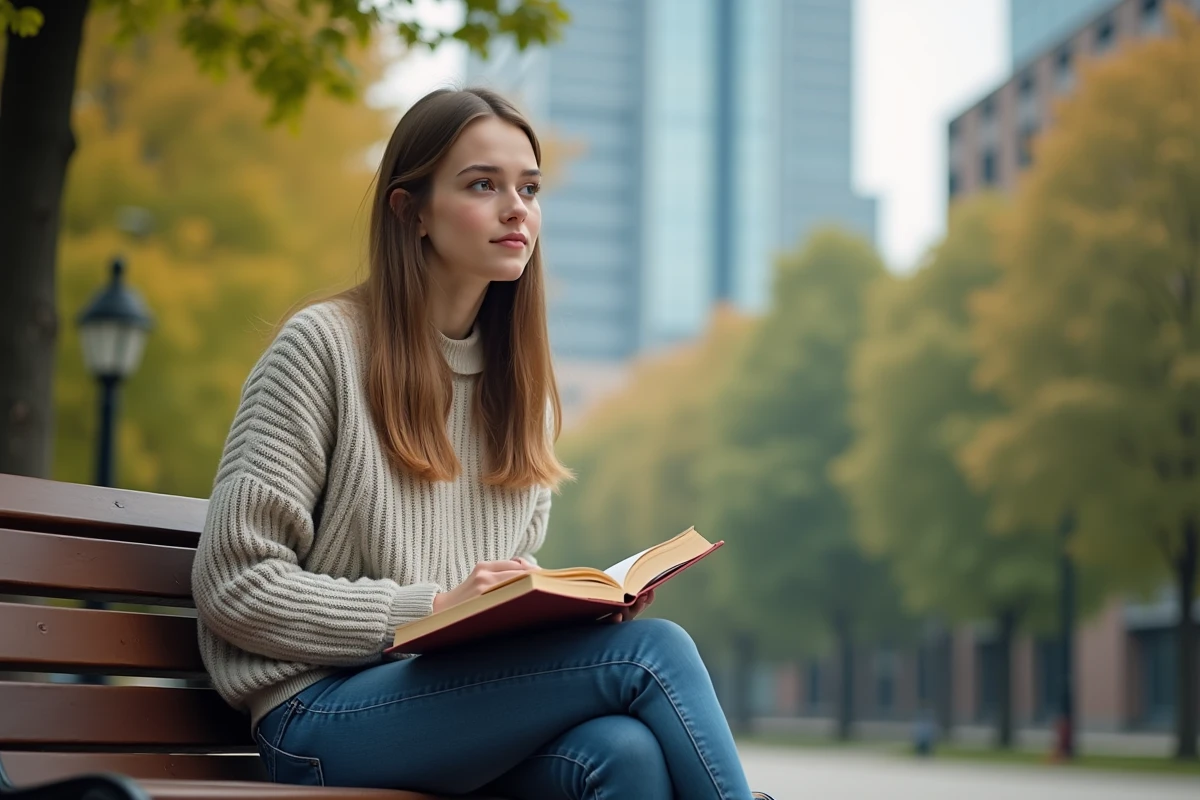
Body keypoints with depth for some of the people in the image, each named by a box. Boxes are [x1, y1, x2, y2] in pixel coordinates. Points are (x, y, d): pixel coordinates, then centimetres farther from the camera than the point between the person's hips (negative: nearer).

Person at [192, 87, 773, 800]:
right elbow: (234, 582, -8)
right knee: (652, 650, -26)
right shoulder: (322, 345, -4)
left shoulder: (524, 382, 15)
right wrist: (433, 607, -15)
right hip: (324, 712, -5)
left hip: (466, 699, 5)